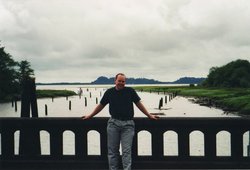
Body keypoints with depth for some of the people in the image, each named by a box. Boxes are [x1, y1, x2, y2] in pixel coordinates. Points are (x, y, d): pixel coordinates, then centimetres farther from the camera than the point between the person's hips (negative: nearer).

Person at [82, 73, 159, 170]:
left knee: (126, 151, -4)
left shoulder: (130, 91, 2)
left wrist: (149, 115, 9)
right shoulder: (109, 92, 5)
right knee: (113, 151, 6)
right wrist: (90, 116, 19)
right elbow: (101, 105, 15)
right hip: (113, 123, 2)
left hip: (127, 124, -1)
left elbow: (139, 104, 9)